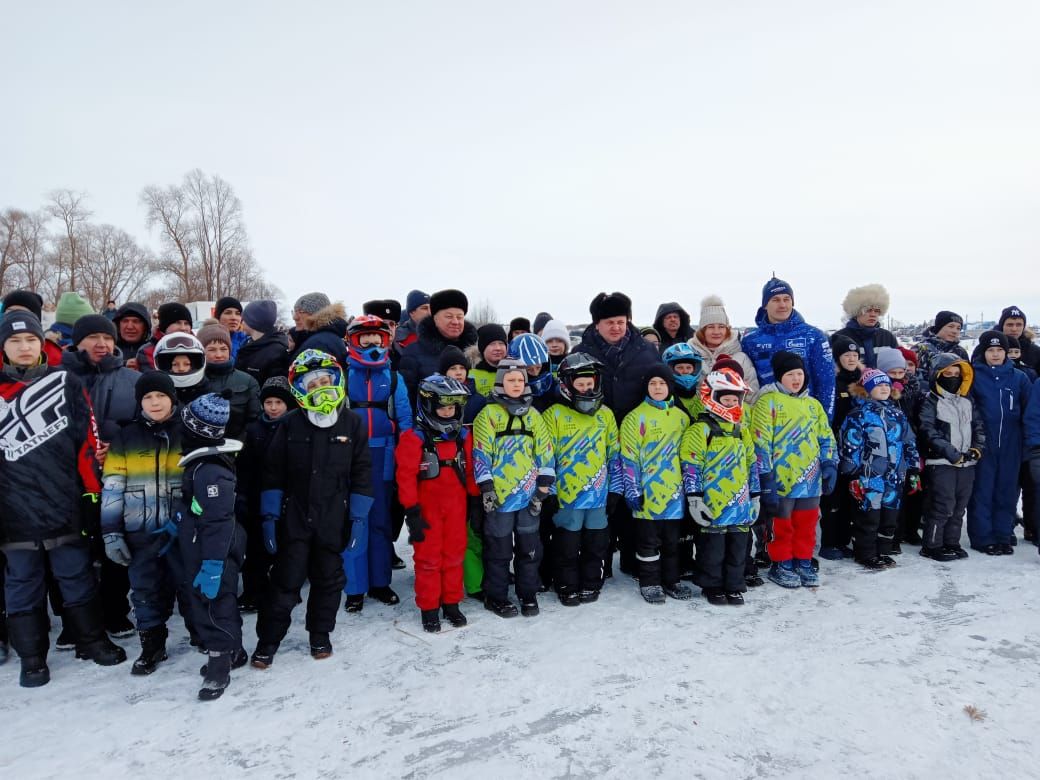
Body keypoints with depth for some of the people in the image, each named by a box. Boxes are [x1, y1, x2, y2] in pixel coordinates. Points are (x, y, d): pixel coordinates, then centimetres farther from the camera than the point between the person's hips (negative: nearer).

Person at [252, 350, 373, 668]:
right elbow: (273, 471, 0)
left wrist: (359, 517, -3)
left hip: (334, 520, 1)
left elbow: (362, 473, 0)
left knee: (328, 579, 13)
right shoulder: (291, 423, -3)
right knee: (286, 580, 3)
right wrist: (269, 515, -3)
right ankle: (268, 640, 19)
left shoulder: (352, 423, -3)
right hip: (294, 518, -1)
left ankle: (320, 634, 31)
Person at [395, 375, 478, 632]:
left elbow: (470, 472, 13)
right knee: (428, 558, 5)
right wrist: (412, 512, -13)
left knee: (454, 555, 11)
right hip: (427, 508, -4)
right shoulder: (414, 438, -10)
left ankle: (451, 603, 26)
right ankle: (428, 608, 17)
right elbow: (406, 476, -12)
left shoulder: (463, 436, 7)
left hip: (456, 507, 5)